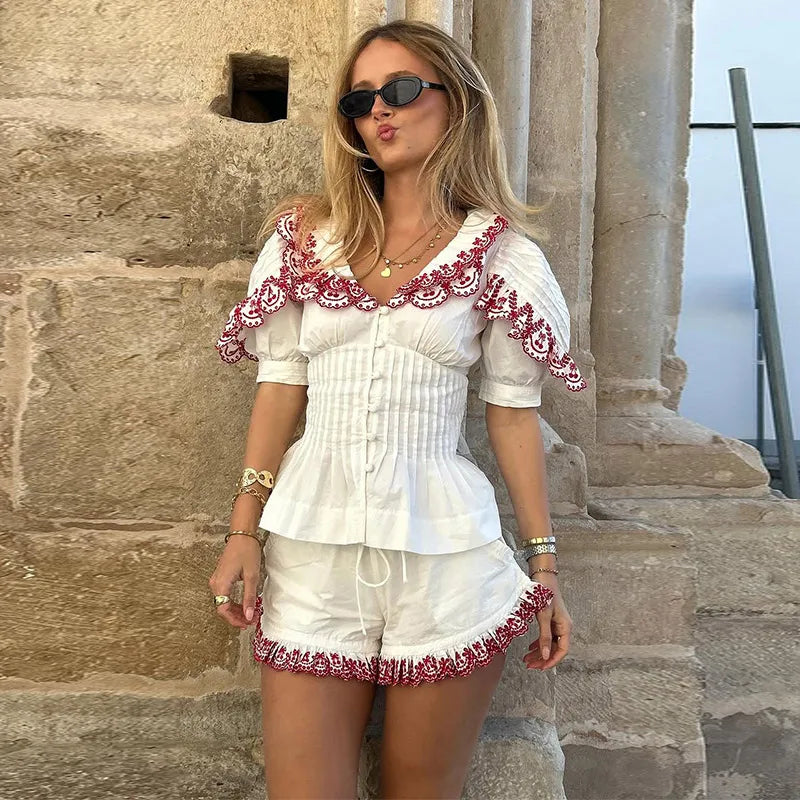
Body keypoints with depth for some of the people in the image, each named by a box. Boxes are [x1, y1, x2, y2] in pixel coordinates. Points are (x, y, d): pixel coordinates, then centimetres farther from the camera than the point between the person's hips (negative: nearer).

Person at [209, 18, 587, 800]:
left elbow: (512, 414, 4)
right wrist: (243, 530, 1)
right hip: (312, 540, 2)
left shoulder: (504, 257, 1)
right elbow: (280, 386, 6)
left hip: (445, 554, -1)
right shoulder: (309, 235, 7)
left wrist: (544, 564, 5)